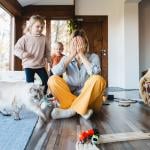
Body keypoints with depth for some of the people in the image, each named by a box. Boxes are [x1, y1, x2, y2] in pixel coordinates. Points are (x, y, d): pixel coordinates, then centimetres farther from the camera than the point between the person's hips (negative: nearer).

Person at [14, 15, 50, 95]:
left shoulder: (43, 38, 1)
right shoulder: (25, 38, -6)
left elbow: (47, 51, 11)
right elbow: (16, 49, -6)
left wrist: (49, 59, 8)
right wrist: (23, 54, -22)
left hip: (41, 65, 3)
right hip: (28, 65, -3)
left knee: (46, 81, 6)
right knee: (30, 83, 2)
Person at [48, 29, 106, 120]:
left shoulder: (93, 57, 2)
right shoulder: (66, 58, 7)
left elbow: (94, 72, -21)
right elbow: (55, 72, -15)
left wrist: (81, 54, -15)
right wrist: (72, 55, -13)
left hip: (89, 98, -1)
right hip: (69, 96, 2)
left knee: (98, 80, -29)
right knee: (53, 80, -20)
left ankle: (71, 110, -28)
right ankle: (83, 110, -27)